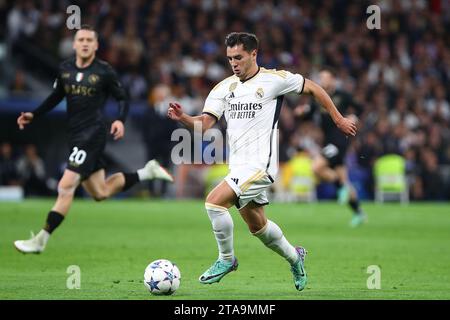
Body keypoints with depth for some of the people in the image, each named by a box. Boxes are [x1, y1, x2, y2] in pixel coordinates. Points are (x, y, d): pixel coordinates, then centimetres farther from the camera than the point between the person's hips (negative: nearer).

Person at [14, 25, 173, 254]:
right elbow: (55, 97, 21)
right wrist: (33, 115, 11)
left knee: (66, 187, -14)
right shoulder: (65, 69, 8)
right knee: (100, 193, 16)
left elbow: (122, 98, 1)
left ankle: (40, 241, -10)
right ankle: (147, 172, 34)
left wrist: (120, 120, -16)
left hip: (93, 135, -7)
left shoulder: (104, 71, -7)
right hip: (76, 136, 7)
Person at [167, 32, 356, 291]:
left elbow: (312, 88, 5)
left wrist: (339, 119, 9)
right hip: (238, 167, 7)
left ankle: (226, 259, -3)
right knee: (257, 225, 18)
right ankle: (294, 256, 43)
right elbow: (205, 123, 1)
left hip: (260, 165, -7)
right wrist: (182, 118, -20)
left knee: (214, 201, -21)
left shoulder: (274, 79, -6)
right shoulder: (224, 87, 8)